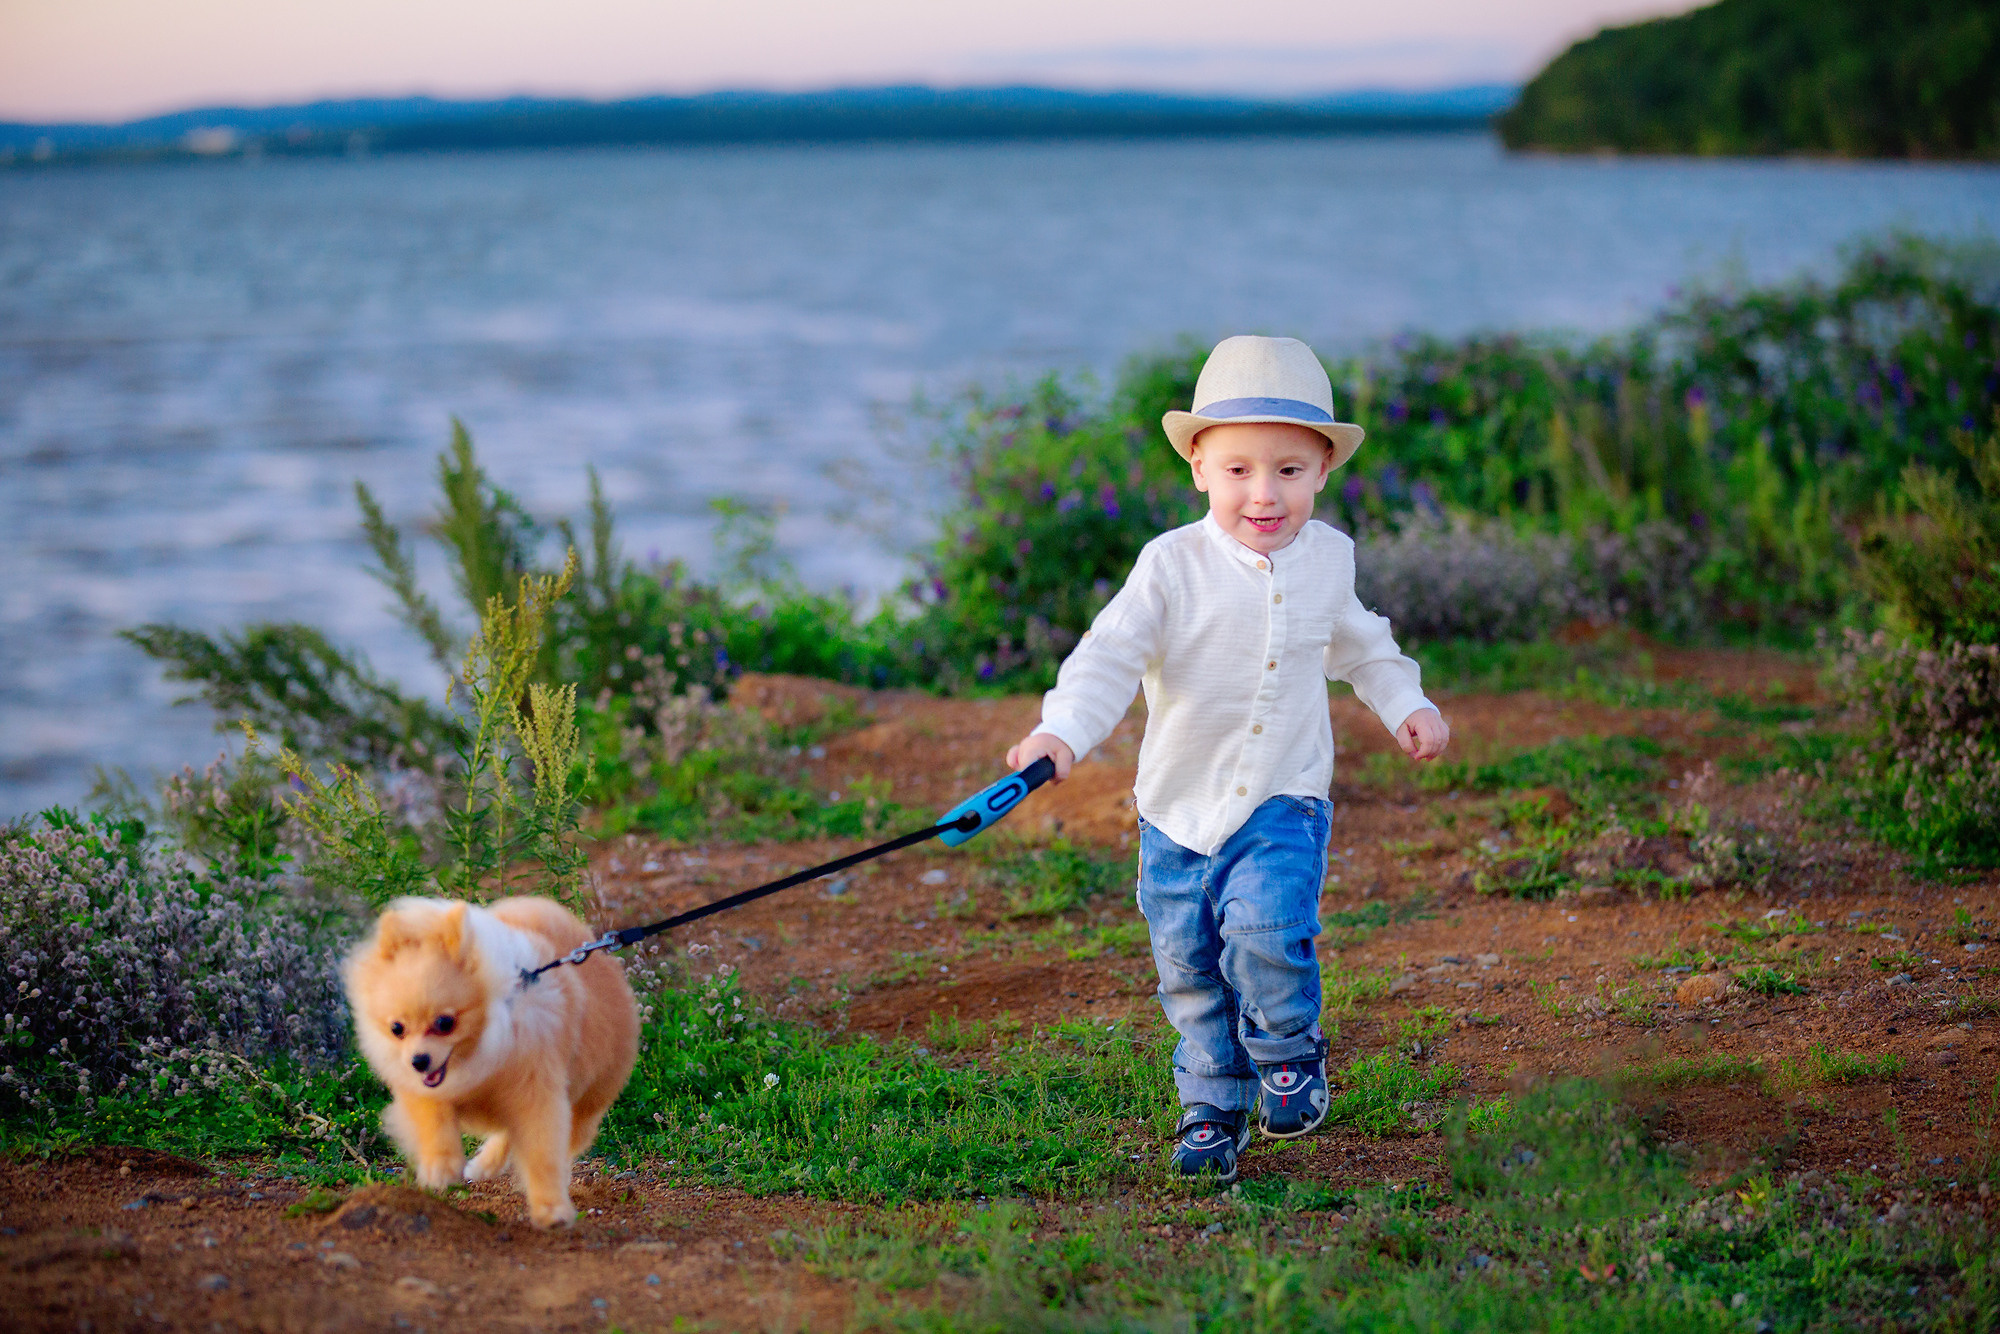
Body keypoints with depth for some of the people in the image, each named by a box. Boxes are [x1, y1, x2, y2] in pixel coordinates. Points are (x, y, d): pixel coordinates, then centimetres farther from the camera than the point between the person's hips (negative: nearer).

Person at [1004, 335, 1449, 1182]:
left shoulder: (1328, 557, 2)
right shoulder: (1173, 566, -11)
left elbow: (1356, 642, 23)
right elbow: (1111, 655, -17)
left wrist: (1405, 705, 18)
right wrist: (1063, 731, -32)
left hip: (1284, 801, 0)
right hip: (1181, 805, 0)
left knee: (1265, 927, -23)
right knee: (1190, 969, 6)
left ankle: (1289, 1053, 4)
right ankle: (1212, 1105, 25)